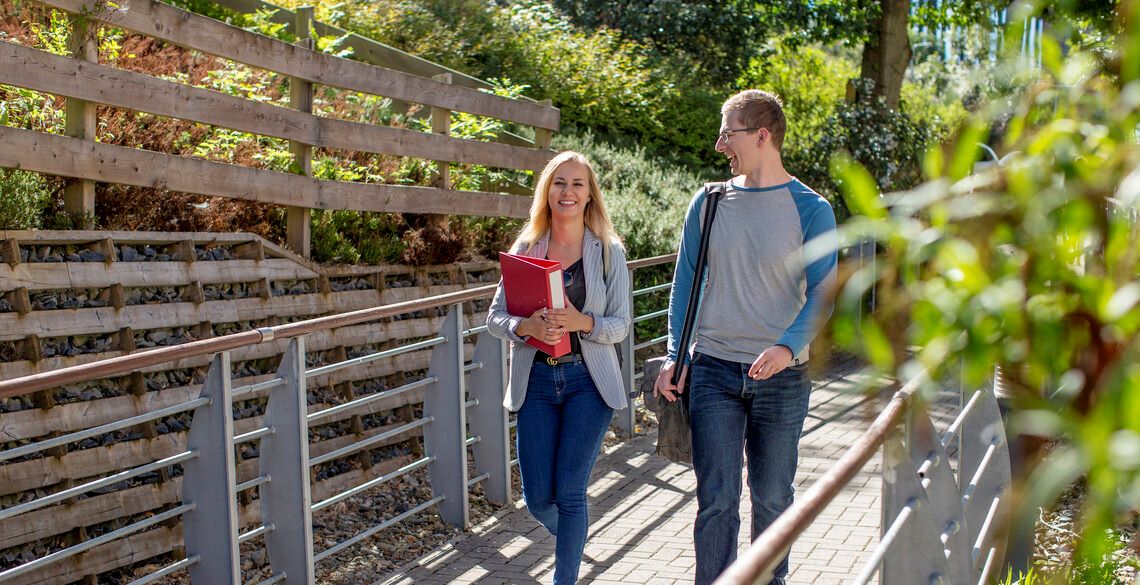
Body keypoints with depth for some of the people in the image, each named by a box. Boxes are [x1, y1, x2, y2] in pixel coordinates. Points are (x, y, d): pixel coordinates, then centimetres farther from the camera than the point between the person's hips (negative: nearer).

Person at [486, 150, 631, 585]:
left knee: (569, 491, -3)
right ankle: (572, 534, 39)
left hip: (587, 380, -2)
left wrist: (582, 322, -23)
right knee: (538, 499, 5)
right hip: (536, 382, 2)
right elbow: (494, 318, 2)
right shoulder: (525, 249, 4)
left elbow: (620, 325, -3)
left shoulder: (608, 251, -1)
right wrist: (526, 326, -20)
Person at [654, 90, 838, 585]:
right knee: (716, 500, -2)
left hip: (782, 377, -1)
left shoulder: (811, 209, -2)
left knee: (772, 497, 12)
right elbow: (685, 281, 8)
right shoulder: (709, 202, 5)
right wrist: (674, 357, -1)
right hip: (714, 371, 1)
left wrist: (788, 347, -25)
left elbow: (822, 293, -8)